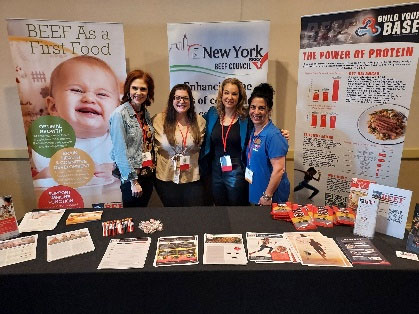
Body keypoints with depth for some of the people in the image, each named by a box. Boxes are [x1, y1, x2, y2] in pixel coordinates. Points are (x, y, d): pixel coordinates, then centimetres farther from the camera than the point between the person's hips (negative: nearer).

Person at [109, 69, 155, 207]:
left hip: (149, 174, 7)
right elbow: (120, 152, -17)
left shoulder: (145, 113, 7)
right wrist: (133, 181, -16)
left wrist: (152, 168, 7)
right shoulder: (120, 114, -13)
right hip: (132, 177, -6)